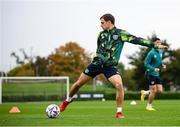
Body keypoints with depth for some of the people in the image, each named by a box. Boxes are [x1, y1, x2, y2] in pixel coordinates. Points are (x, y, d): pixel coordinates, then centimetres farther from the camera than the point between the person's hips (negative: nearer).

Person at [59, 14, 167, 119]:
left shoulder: (120, 33, -5)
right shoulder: (101, 34, 7)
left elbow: (136, 40, -12)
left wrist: (152, 45, -19)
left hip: (110, 66, -3)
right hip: (97, 63, 3)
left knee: (119, 85, -26)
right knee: (78, 83, 6)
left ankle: (119, 112, -13)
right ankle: (68, 100, 33)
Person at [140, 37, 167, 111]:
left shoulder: (161, 51, 7)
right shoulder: (151, 53, -16)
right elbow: (146, 64, -16)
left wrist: (162, 65, 3)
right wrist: (153, 69, -27)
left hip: (157, 74, 8)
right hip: (151, 74, -8)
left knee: (160, 90, 3)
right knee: (154, 90, -6)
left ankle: (145, 92, 25)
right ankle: (149, 106, 12)